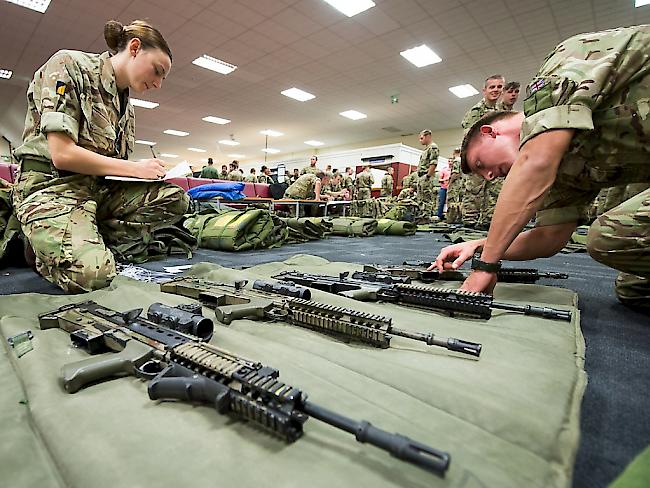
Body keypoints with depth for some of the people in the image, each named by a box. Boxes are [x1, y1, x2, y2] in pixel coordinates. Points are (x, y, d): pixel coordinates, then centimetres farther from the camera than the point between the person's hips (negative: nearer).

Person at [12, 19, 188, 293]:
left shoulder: (127, 108, 16)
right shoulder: (69, 65, -6)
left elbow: (116, 162, 14)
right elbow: (62, 154, -17)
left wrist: (149, 171, -6)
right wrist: (136, 168, -12)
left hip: (100, 187, 7)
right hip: (51, 183, -7)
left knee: (176, 199, -16)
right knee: (93, 275, -30)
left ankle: (93, 245, -11)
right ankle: (44, 245, 5)